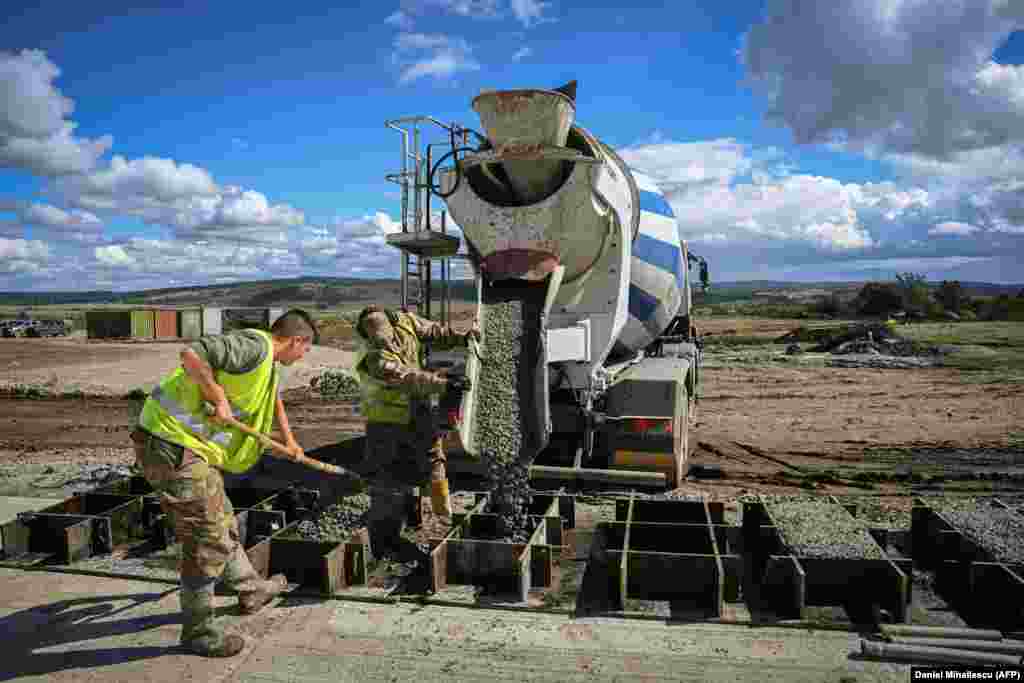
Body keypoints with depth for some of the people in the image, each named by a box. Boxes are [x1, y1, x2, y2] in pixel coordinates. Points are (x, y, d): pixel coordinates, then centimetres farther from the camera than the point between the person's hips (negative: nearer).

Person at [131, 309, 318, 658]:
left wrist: (290, 441, 45)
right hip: (171, 444, -10)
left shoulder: (266, 360, 15)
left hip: (189, 444, 10)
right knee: (206, 540, -1)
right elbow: (192, 354, -33)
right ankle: (198, 632, 15)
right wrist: (219, 398, -21)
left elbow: (272, 397, 36)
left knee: (221, 523, 24)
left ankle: (251, 589, 43)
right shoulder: (255, 346, -18)